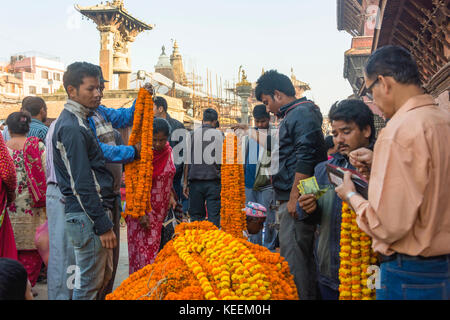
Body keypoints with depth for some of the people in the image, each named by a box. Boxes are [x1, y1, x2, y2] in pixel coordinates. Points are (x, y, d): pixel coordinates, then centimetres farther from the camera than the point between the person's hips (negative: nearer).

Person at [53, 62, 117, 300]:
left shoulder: (79, 120, 14)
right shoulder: (72, 128, -17)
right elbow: (82, 184, -20)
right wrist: (103, 225, -19)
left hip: (96, 210, 10)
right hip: (87, 216, -10)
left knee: (103, 277, 19)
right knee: (89, 284, -1)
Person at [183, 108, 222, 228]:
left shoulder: (193, 134, 2)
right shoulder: (219, 135, 0)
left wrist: (185, 182, 7)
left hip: (195, 180, 1)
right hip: (213, 181, -1)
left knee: (196, 216, 8)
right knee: (214, 217, 2)